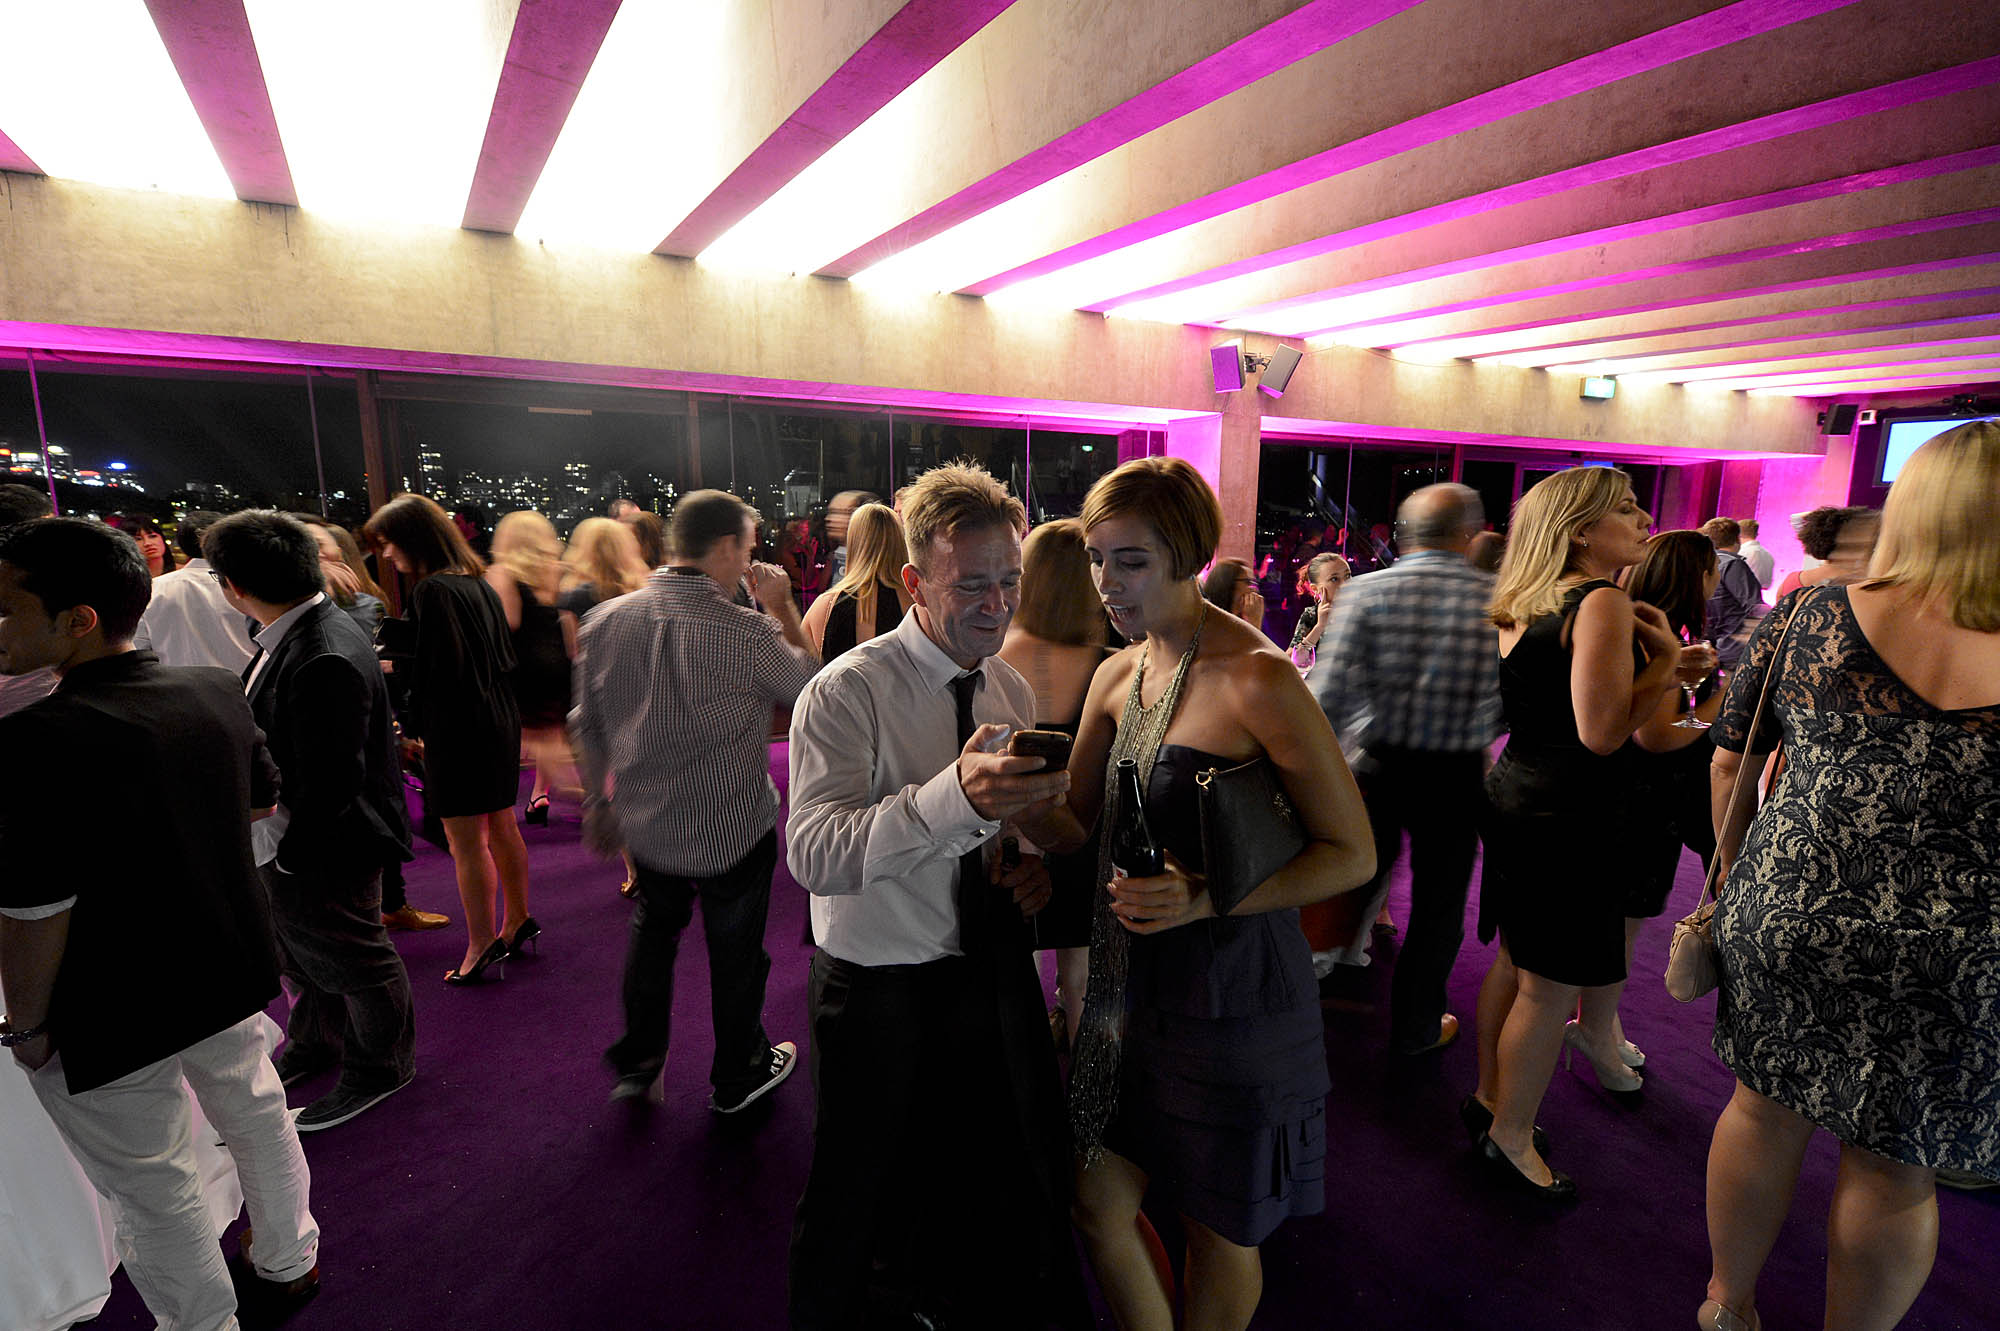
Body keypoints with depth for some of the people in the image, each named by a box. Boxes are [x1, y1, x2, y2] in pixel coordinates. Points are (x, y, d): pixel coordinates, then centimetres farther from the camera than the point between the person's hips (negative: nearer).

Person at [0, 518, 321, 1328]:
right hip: (232, 977, 7)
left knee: (154, 1195, 16)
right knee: (257, 1119, 27)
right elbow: (262, 801, 8)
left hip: (110, 1023, -6)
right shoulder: (218, 691, -8)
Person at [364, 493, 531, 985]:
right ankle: (518, 921, 29)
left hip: (458, 728, -9)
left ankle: (482, 945, 10)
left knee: (466, 842, 1)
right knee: (501, 827, 17)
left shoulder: (431, 590, -16)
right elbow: (505, 654, 14)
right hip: (500, 720, 9)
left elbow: (434, 668, -18)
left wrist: (413, 727, -9)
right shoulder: (477, 583, 9)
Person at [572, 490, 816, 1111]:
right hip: (734, 831, -4)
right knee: (735, 949, 17)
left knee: (654, 926, 30)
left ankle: (638, 1061, 43)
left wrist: (599, 803, 16)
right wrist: (783, 608, -3)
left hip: (645, 825, 4)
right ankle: (738, 1076, 38)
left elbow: (589, 727, 3)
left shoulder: (606, 621, -9)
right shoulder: (749, 633, -25)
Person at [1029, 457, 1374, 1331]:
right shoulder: (1117, 676, 2)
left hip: (1232, 991, -6)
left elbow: (1353, 854, -15)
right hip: (1132, 984, 6)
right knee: (1098, 1206, 19)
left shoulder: (1257, 678, -19)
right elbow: (1076, 826, 6)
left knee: (1218, 1228, 17)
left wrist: (1203, 900, -27)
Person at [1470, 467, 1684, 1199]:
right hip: (1569, 815, -9)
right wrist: (1665, 662, -12)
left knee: (1517, 962, 22)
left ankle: (1489, 1098, 38)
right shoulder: (1604, 602, -17)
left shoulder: (1524, 606, 10)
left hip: (1516, 798, 9)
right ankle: (1511, 1137, 21)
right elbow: (1601, 733, -23)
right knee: (1551, 988, 5)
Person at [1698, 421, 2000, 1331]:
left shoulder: (1808, 617, -6)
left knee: (1765, 1112, 21)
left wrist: (1739, 872, 16)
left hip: (1786, 916, 2)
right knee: (1894, 1170, 18)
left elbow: (1730, 760, 3)